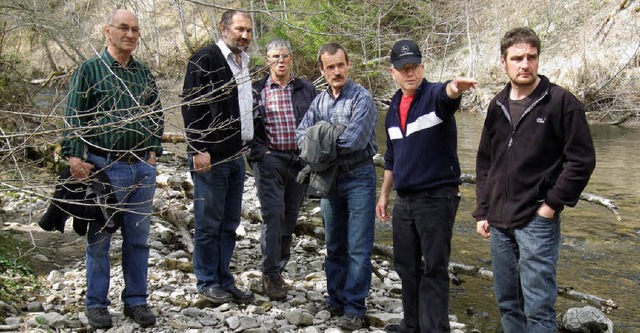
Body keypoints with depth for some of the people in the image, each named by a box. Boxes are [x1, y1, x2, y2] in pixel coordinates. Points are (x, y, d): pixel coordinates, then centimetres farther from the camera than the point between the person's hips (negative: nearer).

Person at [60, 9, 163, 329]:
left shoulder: (144, 73, 13)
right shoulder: (89, 70, -1)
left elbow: (157, 115, 20)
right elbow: (73, 118, -5)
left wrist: (153, 150, 11)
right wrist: (75, 156, -14)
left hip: (143, 168, 4)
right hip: (104, 167, -4)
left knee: (138, 239, 10)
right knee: (99, 239, 5)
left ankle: (136, 300, 21)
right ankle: (96, 304, 17)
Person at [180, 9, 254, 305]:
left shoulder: (243, 63, 16)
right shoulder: (205, 59, -9)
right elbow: (190, 105, -13)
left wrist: (245, 143, 17)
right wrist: (198, 149, -17)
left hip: (236, 156, 8)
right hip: (210, 158, -8)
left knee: (229, 223, 13)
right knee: (209, 223, 1)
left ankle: (224, 280, 22)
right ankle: (207, 283, 13)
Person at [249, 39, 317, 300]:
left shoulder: (306, 90, 11)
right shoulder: (257, 91, 6)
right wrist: (260, 152, -8)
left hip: (299, 160, 3)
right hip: (270, 159, -3)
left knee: (290, 217, 7)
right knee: (273, 213, -14)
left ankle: (278, 270, 19)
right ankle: (271, 274, -7)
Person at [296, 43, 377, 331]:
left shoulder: (361, 98, -11)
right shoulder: (320, 101, 9)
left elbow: (354, 140, -22)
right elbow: (301, 134, 2)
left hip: (358, 178, -6)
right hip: (329, 178, 6)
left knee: (358, 248, -2)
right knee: (334, 245, 15)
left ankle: (354, 307, 5)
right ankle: (336, 298, 27)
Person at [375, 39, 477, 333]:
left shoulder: (434, 95, -9)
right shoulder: (394, 109, 12)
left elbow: (445, 95, -37)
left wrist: (453, 88, -60)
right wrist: (384, 195, 20)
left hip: (437, 197, -7)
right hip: (404, 200, 7)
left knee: (434, 269, -2)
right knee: (406, 265, 15)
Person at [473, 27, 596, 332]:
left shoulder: (561, 102, -8)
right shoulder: (498, 105, 10)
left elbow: (582, 160, -9)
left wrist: (552, 204, -12)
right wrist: (482, 212, 11)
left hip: (537, 222, -6)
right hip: (499, 223, 6)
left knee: (538, 308, -3)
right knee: (507, 303, 15)